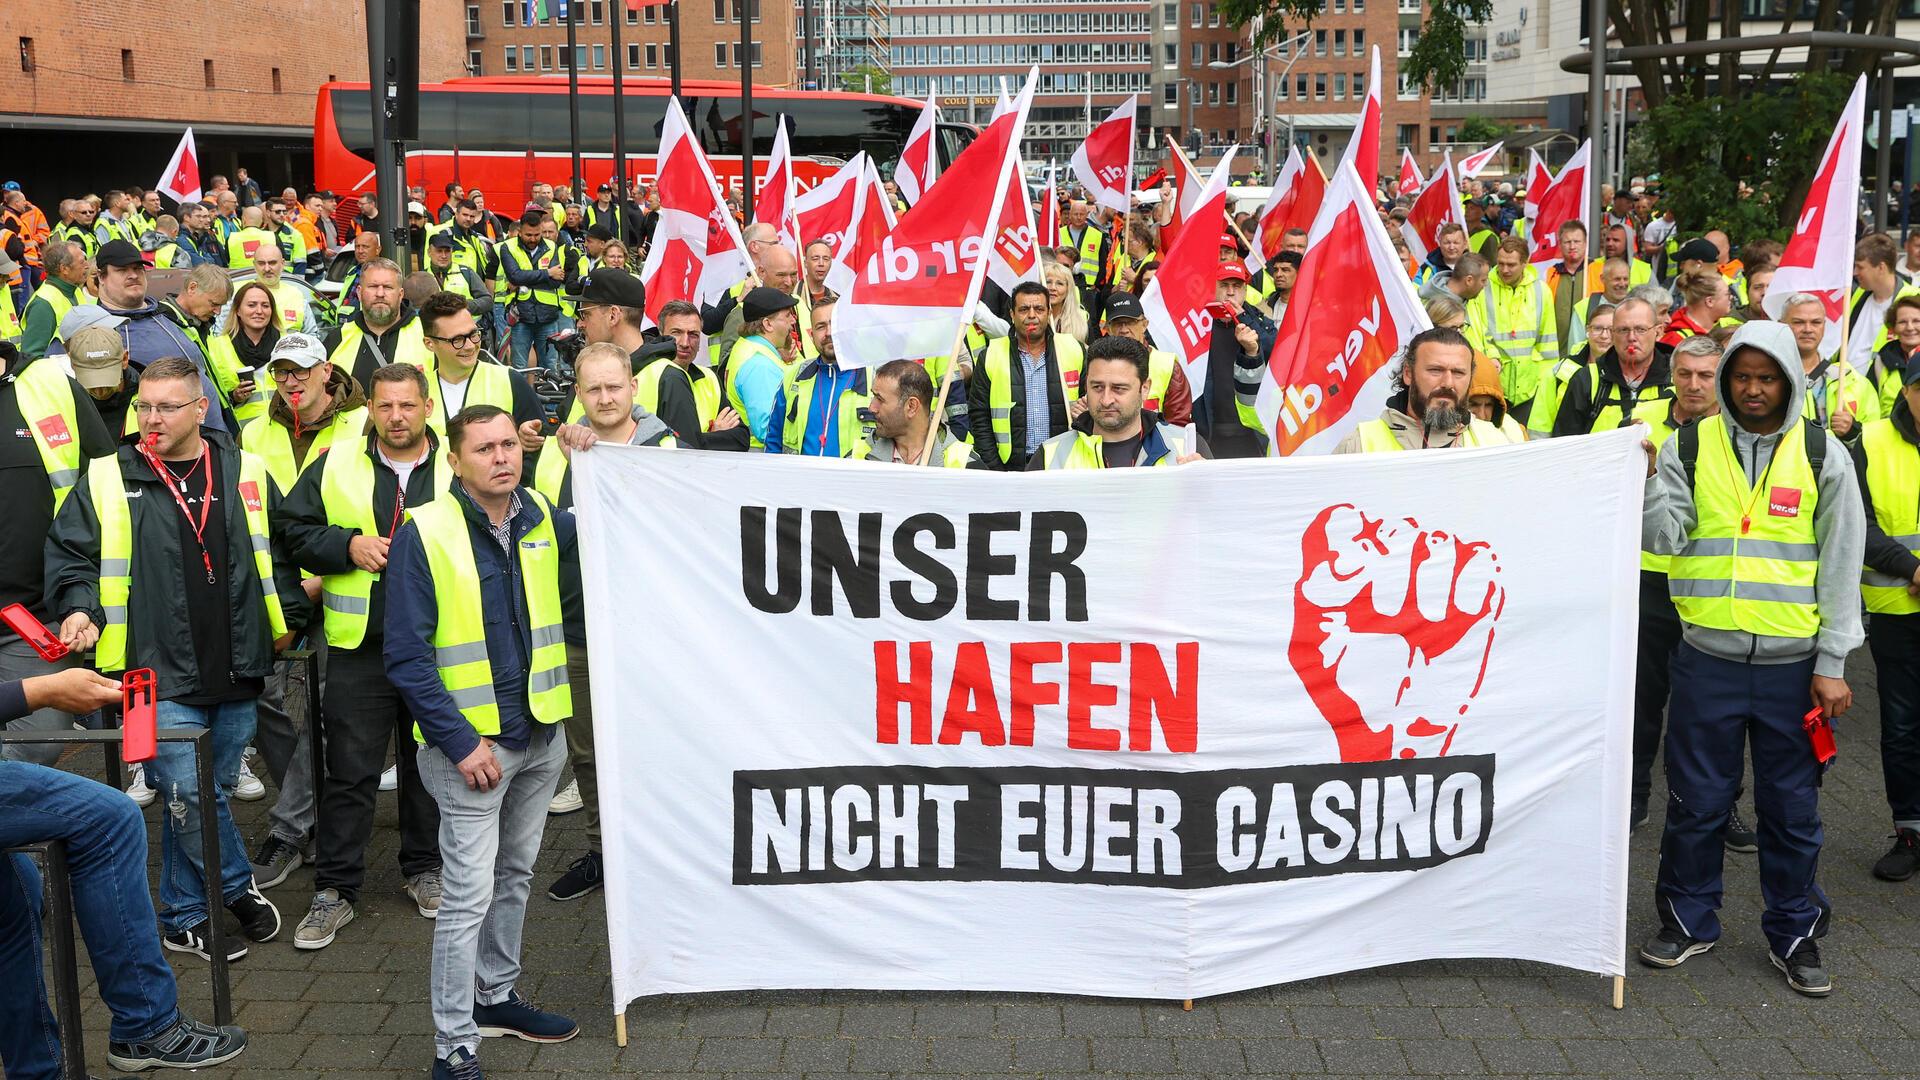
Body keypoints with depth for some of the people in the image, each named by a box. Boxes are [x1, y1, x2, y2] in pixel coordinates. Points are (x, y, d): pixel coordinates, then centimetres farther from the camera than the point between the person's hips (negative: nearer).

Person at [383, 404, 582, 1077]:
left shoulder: (544, 521, 3)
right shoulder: (425, 534, -12)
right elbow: (407, 657, -13)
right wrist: (461, 742, -18)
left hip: (541, 737, 6)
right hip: (469, 743, -6)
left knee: (514, 876, 20)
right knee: (468, 894, -4)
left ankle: (497, 996, 37)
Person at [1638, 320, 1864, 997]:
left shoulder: (1823, 455, 2)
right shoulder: (1688, 448, 2)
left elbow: (1841, 565, 2)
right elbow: (1664, 540, -4)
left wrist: (1832, 663, -2)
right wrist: (1648, 479, -21)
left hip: (1792, 665, 0)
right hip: (1707, 659, 0)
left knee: (1792, 808, 9)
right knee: (1696, 801, 9)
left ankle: (1793, 933, 26)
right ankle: (1689, 920, 27)